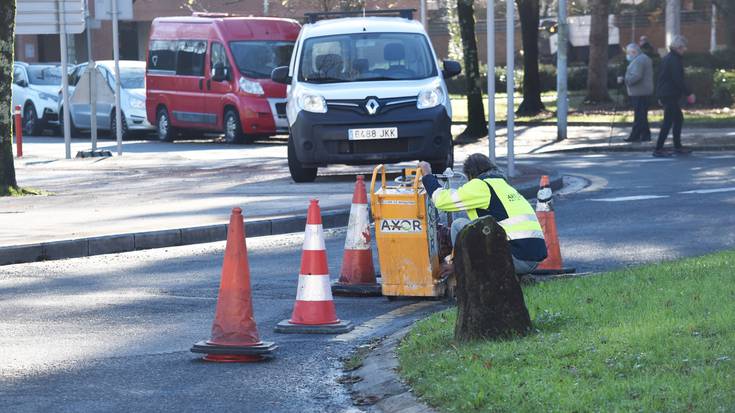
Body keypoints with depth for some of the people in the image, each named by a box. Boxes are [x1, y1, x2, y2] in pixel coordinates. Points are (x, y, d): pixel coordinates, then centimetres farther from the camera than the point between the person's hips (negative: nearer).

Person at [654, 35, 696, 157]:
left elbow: (661, 77, 20)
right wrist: (688, 94, -14)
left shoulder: (666, 58, 15)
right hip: (670, 95, -10)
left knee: (678, 119, 16)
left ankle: (677, 147, 20)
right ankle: (658, 149, -8)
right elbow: (678, 80, -20)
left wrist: (660, 96, 24)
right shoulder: (674, 60, -16)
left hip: (664, 94, 10)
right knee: (668, 122, -7)